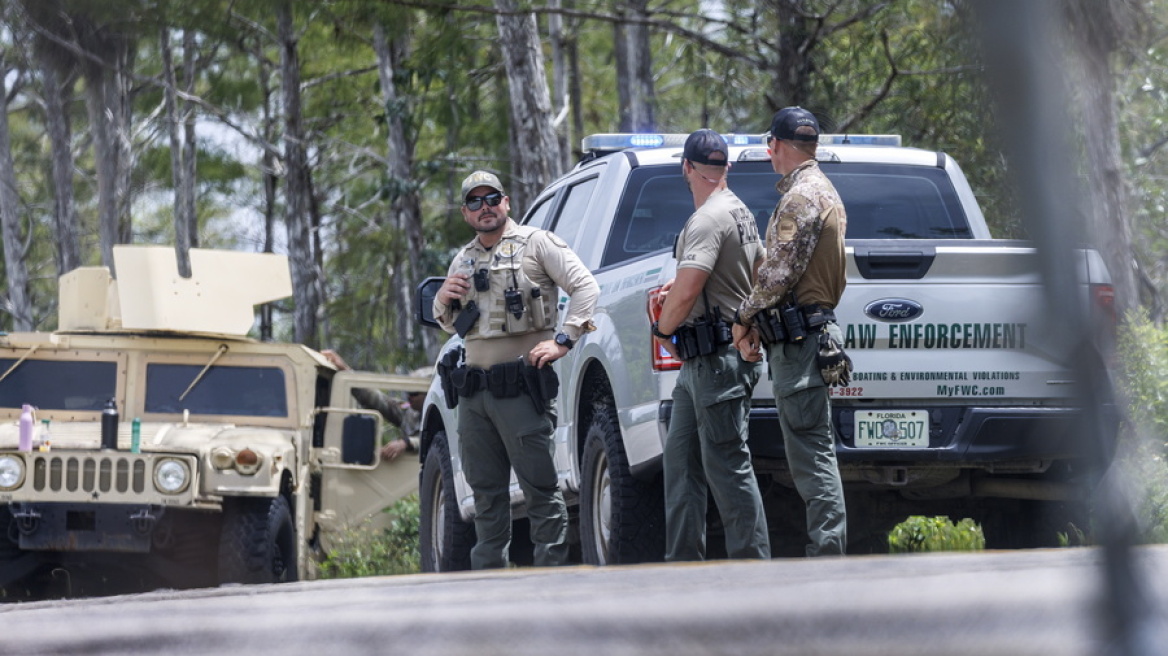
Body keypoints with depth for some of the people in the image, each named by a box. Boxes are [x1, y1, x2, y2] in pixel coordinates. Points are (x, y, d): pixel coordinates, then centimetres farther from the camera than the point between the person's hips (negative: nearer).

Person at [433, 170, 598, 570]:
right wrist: (443, 302, 6)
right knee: (486, 492, 9)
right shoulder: (463, 261, 20)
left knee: (540, 488, -6)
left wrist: (563, 341, -15)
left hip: (520, 387, -6)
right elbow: (452, 326, 29)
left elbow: (586, 287, -6)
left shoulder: (536, 244, 1)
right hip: (473, 392, 6)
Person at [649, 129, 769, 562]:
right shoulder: (741, 214, 16)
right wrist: (684, 285, 28)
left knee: (728, 468, -9)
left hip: (717, 360, -11)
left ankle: (752, 565, -8)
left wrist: (663, 329, -5)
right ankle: (683, 563, 14)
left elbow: (685, 294, -25)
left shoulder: (708, 220, -17)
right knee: (681, 461, 12)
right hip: (699, 363, 11)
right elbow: (759, 274, 31)